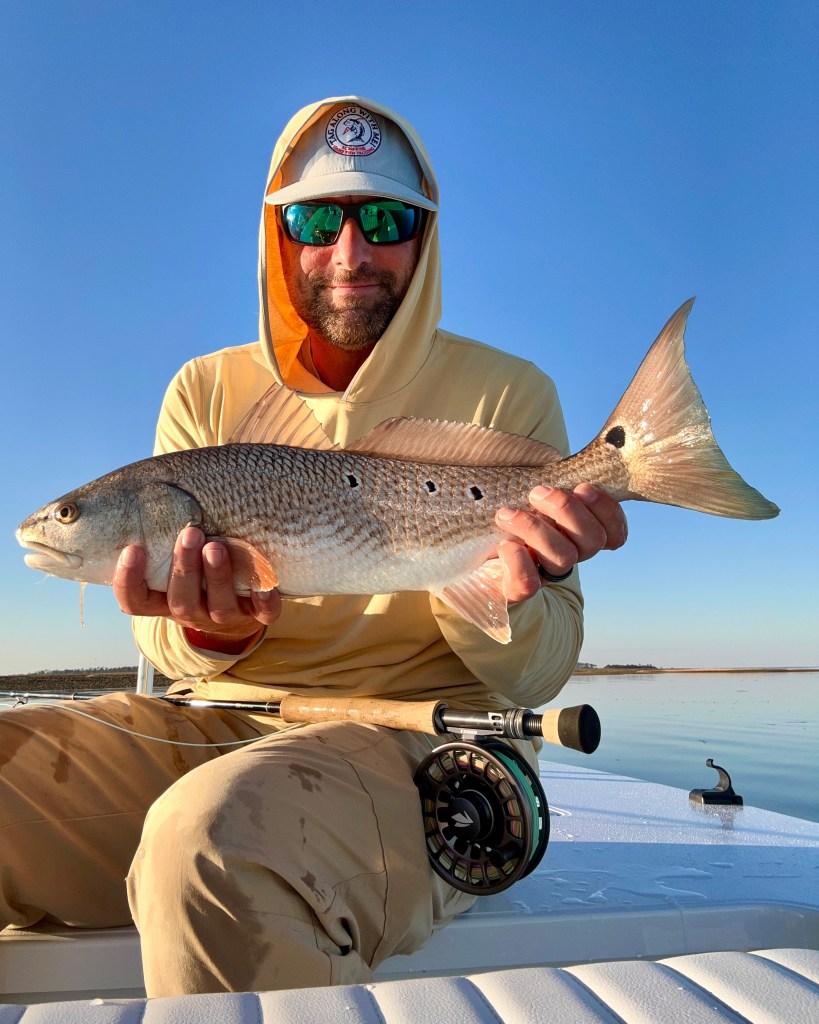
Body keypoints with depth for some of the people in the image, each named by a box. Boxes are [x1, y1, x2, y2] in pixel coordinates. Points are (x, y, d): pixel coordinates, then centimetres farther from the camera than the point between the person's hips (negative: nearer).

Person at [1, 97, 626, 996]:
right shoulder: (207, 391, 9)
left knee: (207, 836, -34)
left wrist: (496, 597, -24)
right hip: (212, 720, 4)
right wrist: (207, 631, -16)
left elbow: (535, 677, -1)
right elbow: (165, 646, 8)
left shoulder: (506, 395, 1)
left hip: (414, 730, -3)